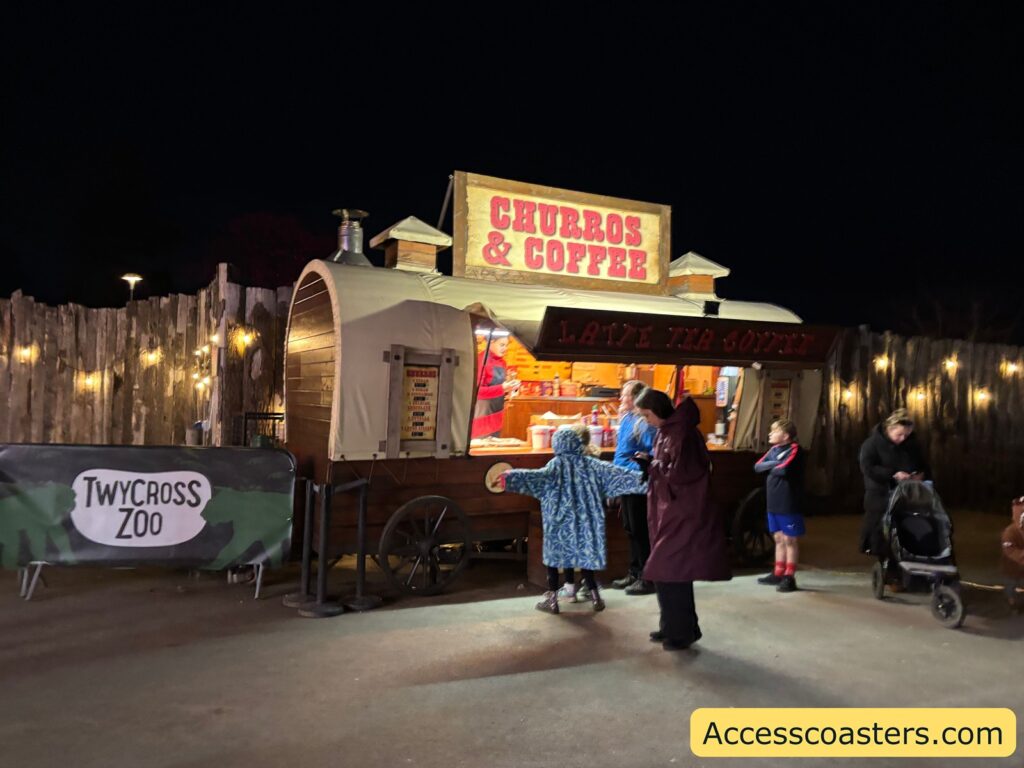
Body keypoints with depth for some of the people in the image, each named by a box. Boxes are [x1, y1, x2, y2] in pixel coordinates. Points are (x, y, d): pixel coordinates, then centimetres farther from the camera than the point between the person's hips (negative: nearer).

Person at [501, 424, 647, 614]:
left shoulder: (556, 465, -10)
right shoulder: (591, 464, -1)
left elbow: (537, 477, -27)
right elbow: (616, 474, 2)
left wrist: (510, 478, -37)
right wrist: (643, 480, 10)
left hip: (559, 523, -3)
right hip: (584, 522, 3)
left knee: (554, 556, 8)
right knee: (584, 555, 16)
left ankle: (552, 599, 10)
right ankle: (595, 596, 21)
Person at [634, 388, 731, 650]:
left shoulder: (683, 433, -18)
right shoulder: (665, 433, 11)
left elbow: (680, 474, -21)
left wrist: (650, 466, -9)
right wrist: (649, 467, -1)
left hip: (682, 514, -9)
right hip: (667, 512, 9)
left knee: (670, 573, -4)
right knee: (665, 572, 14)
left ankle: (683, 631, 8)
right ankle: (672, 626, 25)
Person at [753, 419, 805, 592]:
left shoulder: (794, 449, -12)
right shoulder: (774, 449, 12)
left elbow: (783, 470, -26)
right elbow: (757, 466, 5)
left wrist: (772, 468, -6)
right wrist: (773, 464, -11)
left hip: (788, 503, -7)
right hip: (773, 502, 8)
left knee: (789, 540, 1)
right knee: (779, 538, 15)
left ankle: (789, 577, 5)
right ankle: (778, 573, 24)